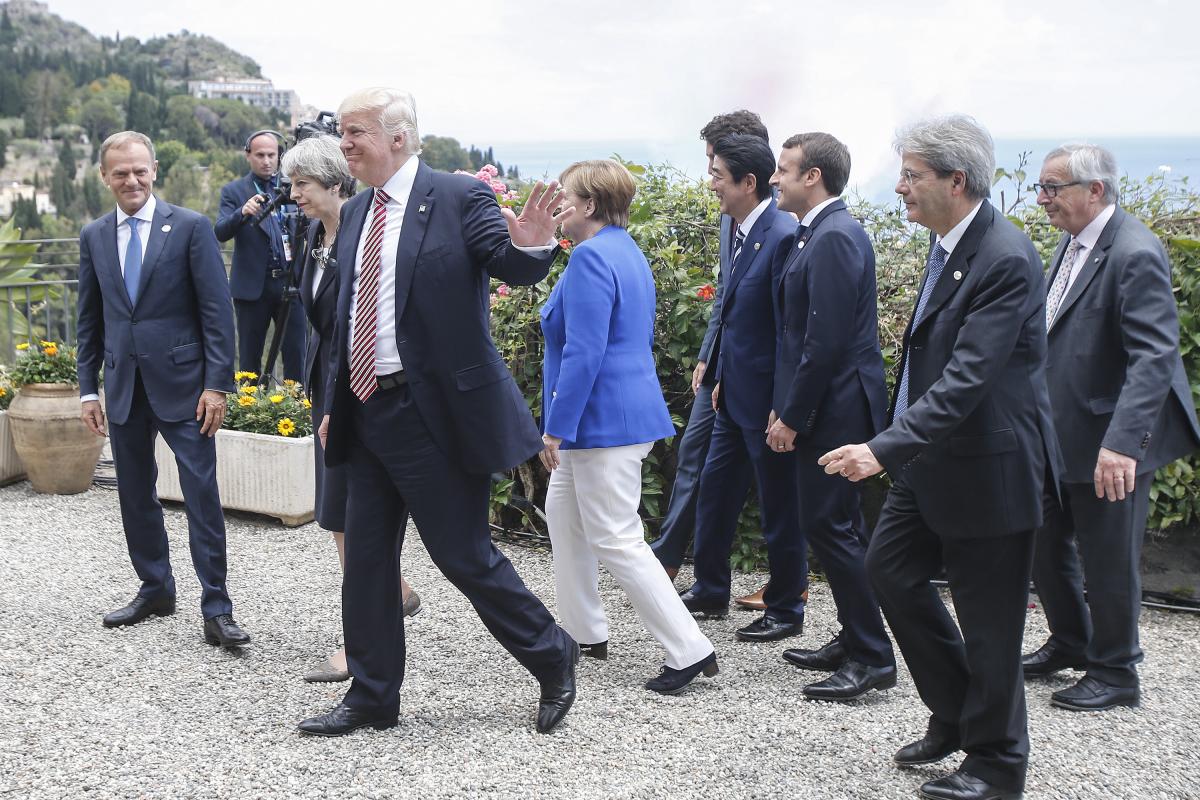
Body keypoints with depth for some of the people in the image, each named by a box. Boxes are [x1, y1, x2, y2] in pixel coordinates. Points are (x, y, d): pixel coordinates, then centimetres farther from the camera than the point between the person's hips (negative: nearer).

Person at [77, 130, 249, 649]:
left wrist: (217, 384, -12)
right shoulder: (94, 237, 9)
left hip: (181, 383, -5)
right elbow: (89, 320, 14)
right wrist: (88, 389, 9)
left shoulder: (190, 227, -4)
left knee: (202, 497, -5)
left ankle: (216, 610, 0)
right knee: (135, 495, 13)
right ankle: (155, 590, 29)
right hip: (123, 387, 5)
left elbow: (217, 311, -6)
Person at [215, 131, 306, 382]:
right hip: (253, 285, -2)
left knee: (295, 353, 2)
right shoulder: (233, 191, 3)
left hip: (290, 281, 2)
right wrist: (243, 213, -29)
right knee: (250, 357, 6)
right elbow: (221, 232, -10)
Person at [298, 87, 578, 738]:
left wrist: (531, 245, -41)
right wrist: (334, 405, 18)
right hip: (368, 411, 7)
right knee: (365, 556, 11)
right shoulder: (356, 214, 12)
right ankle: (372, 697, 25)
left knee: (464, 554, 0)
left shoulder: (459, 197, -8)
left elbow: (514, 270, -18)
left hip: (436, 412, -7)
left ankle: (553, 658, 21)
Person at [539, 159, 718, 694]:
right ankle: (585, 633, 29)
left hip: (605, 422, -11)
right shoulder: (627, 251, 15)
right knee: (563, 517, 20)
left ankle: (689, 650, -3)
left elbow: (583, 354, -24)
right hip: (614, 415, 11)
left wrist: (556, 428, -20)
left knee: (616, 541, -6)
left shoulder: (591, 257, -18)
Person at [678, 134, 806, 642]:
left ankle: (785, 610, 20)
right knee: (716, 488, 19)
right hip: (736, 395, 10)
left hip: (766, 400, -9)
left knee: (779, 506, 5)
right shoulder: (742, 231, 7)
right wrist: (723, 377, 17)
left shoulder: (784, 236, -22)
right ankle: (710, 591, 34)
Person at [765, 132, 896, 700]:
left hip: (835, 410, -10)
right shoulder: (818, 234, 13)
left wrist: (792, 416, -17)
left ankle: (872, 657, 2)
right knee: (835, 525, 15)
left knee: (831, 525, -6)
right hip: (828, 409, 10)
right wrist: (786, 407, 14)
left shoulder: (834, 238, -18)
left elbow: (826, 341, -22)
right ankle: (854, 641, 26)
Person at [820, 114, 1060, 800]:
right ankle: (956, 711, 31)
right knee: (891, 566, 15)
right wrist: (896, 446, 20)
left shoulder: (1007, 260, -24)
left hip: (988, 466, -9)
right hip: (932, 455, 9)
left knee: (988, 619, 3)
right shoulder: (945, 243, 6)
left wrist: (885, 449, -35)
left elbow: (967, 378, -30)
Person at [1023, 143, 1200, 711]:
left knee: (1108, 562, 5)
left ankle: (1114, 674, 23)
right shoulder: (1072, 243, 8)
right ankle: (1070, 643, 40)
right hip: (1057, 436, 9)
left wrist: (1122, 442, -36)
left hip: (1110, 443, -9)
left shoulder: (1135, 254, -21)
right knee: (1045, 544, 20)